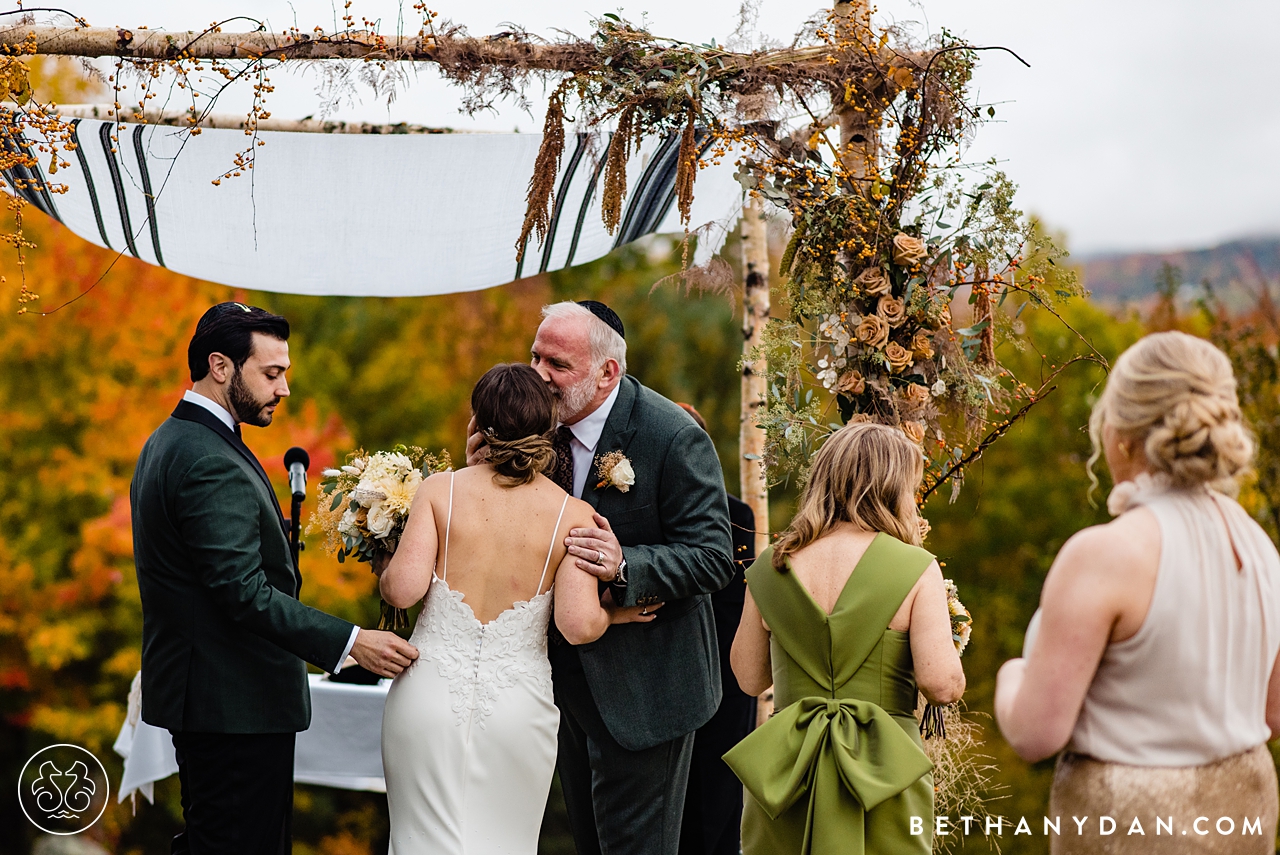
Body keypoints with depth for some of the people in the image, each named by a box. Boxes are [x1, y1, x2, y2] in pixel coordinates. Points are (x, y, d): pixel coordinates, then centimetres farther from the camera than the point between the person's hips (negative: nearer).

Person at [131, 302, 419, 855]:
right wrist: (348, 643, -26)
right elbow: (245, 592, -26)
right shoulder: (213, 463, -21)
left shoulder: (166, 441, 13)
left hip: (191, 685, 11)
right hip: (237, 704, -11)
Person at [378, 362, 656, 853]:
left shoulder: (441, 489, -3)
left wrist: (385, 574, 12)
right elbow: (579, 625, -12)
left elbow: (403, 589, -10)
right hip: (517, 703, 0)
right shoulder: (574, 516, -4)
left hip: (431, 695, 0)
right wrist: (614, 614, 9)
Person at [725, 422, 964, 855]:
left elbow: (750, 680, 9)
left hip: (785, 766, 3)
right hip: (883, 766, -3)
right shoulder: (916, 568, -8)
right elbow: (942, 685, -14)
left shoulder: (770, 566, 2)